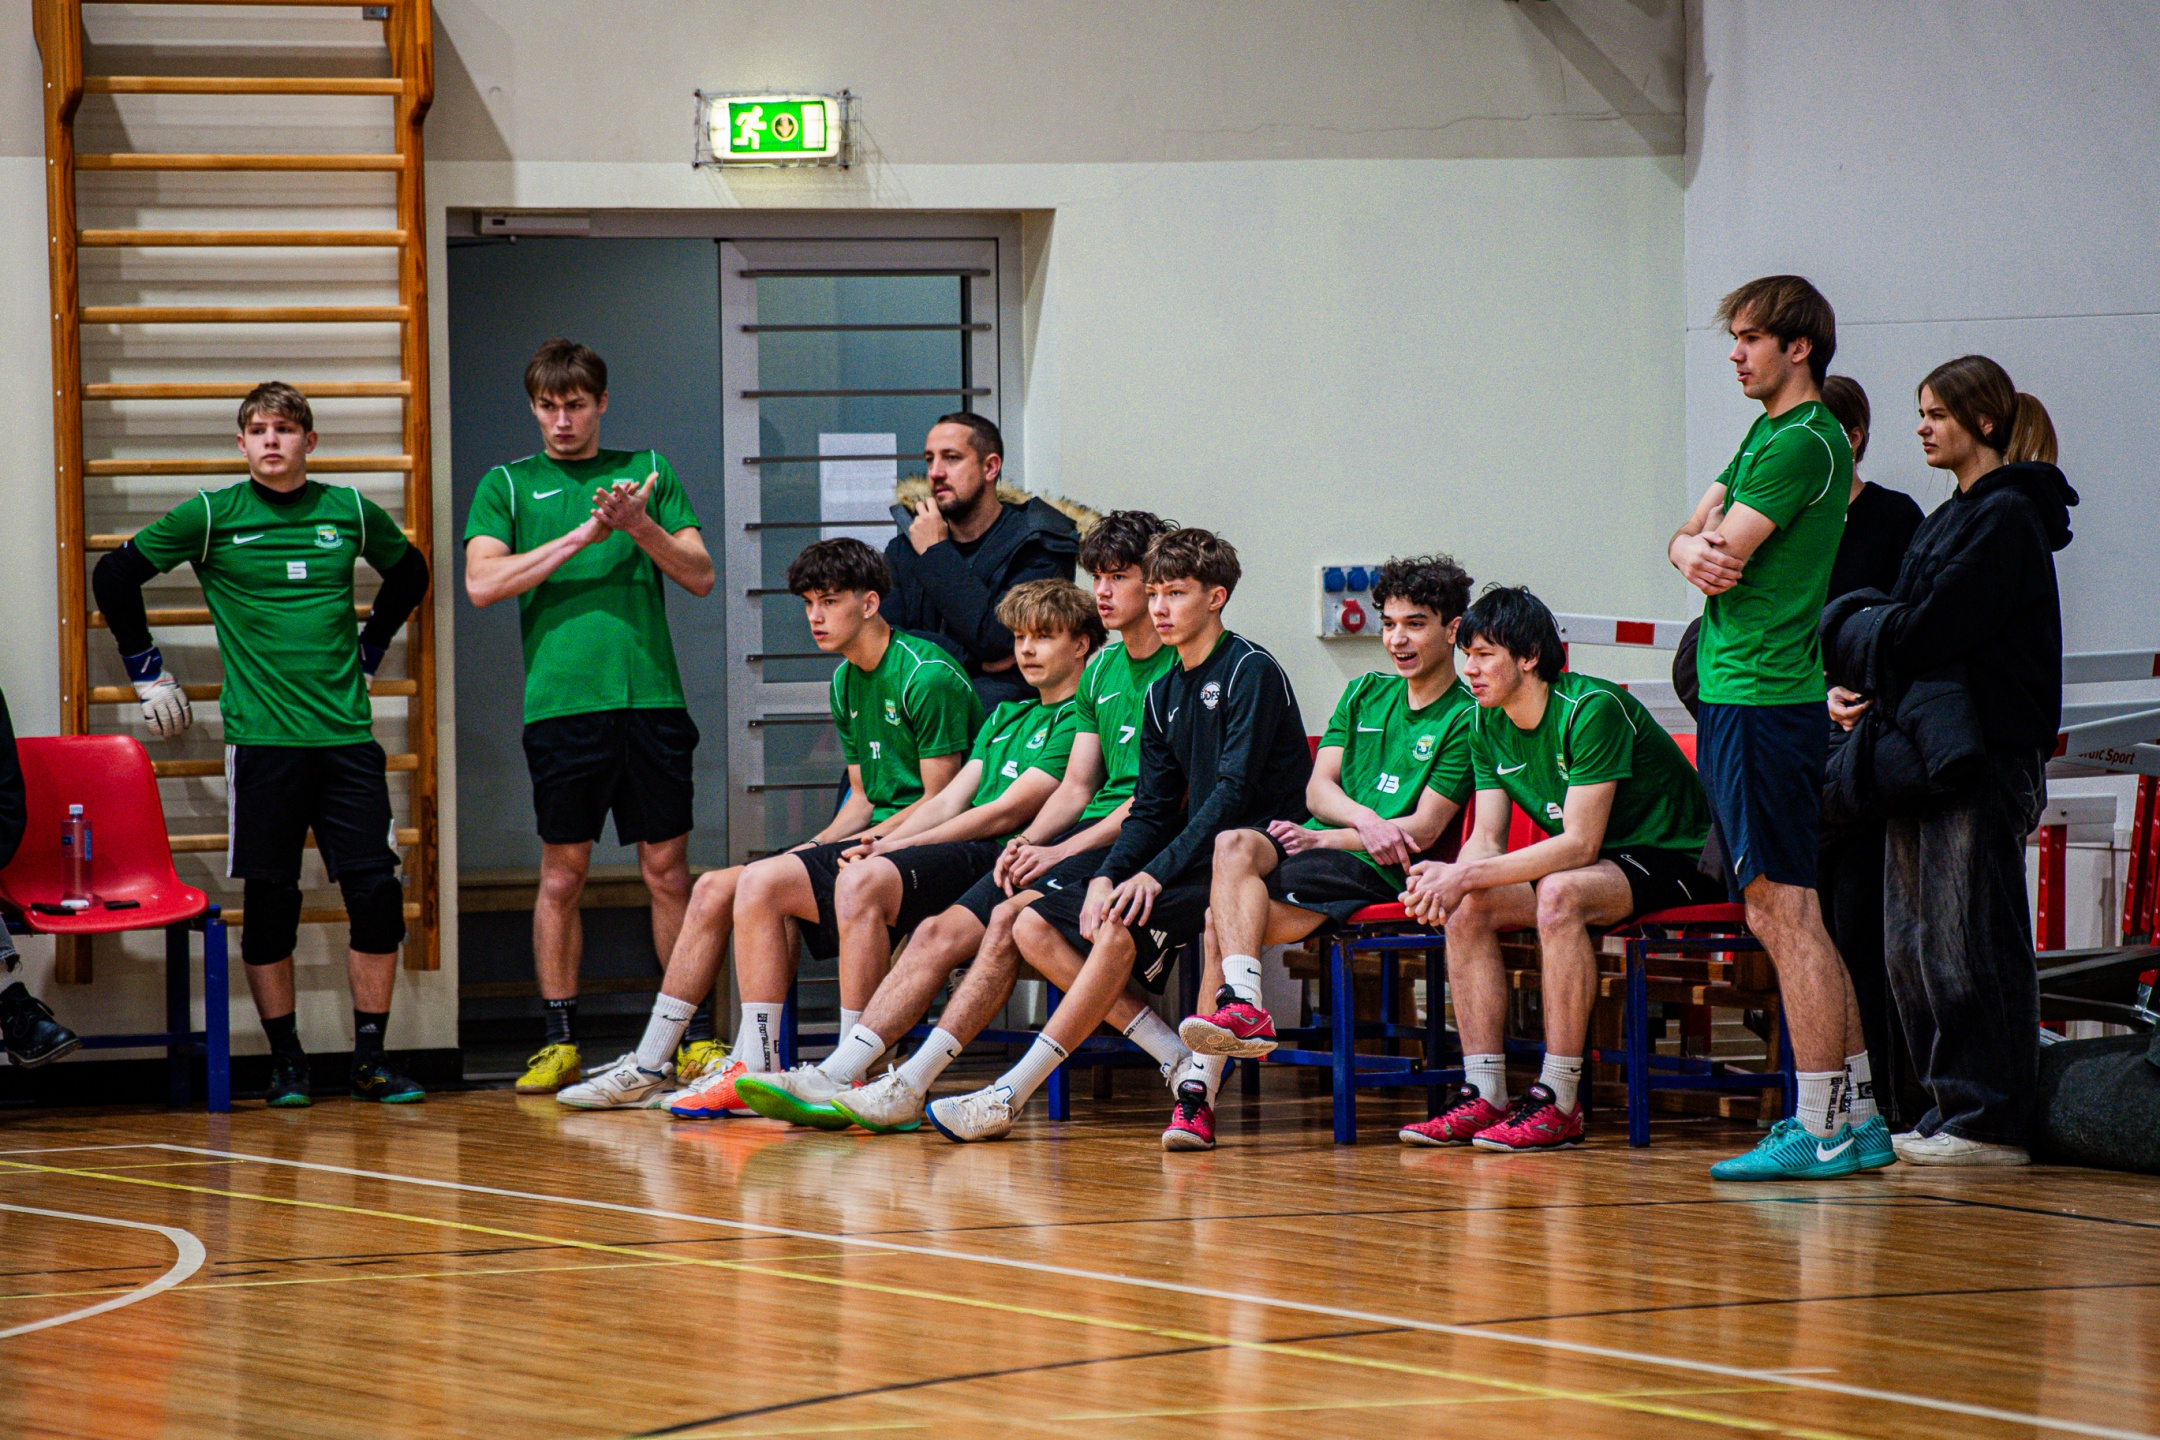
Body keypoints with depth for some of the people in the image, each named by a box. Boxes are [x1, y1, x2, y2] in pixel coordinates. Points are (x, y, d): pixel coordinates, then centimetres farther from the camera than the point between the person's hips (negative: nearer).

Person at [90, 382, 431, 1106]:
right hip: (261, 740, -2)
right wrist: (149, 672, 8)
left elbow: (408, 573, 28)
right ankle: (286, 1061, 10)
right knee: (270, 901, 0)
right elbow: (114, 577, 8)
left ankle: (370, 1059, 4)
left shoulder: (350, 511, 8)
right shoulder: (212, 516, 0)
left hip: (346, 734, 2)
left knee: (378, 894, -4)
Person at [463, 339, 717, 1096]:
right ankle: (560, 1042, 7)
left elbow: (701, 576, 9)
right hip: (561, 700, -1)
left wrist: (640, 525, -9)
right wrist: (585, 534, -9)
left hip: (650, 694, 1)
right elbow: (483, 581, -4)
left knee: (668, 870, 1)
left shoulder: (648, 471, 14)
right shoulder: (508, 485, 10)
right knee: (562, 875, 1)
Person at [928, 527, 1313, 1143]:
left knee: (1120, 930, -30)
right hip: (1193, 859, 9)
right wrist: (1107, 876, -8)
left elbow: (1233, 793, -18)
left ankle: (1009, 1096, -30)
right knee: (1034, 927, -4)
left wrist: (1157, 873, -24)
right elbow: (1152, 809, 12)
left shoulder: (1251, 672, -8)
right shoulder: (1163, 694, 17)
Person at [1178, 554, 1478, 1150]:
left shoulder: (1465, 719, 1)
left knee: (1223, 917, -26)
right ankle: (1243, 1007, -38)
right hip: (1317, 842, 6)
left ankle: (1201, 1087, -29)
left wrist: (1324, 839, -9)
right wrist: (1365, 820, -13)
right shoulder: (1365, 694, 20)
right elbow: (1318, 787, 9)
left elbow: (1423, 830, -6)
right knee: (1234, 846, -29)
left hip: (1376, 875, -6)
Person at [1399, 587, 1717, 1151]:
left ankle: (1559, 1103, -34)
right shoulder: (1487, 725, 1)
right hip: (1592, 866, 8)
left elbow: (1580, 843, -28)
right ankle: (1485, 1095, -14)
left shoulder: (1592, 708, -23)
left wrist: (1468, 875, -31)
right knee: (1466, 907, -13)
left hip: (1673, 861, -8)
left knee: (1559, 894, -35)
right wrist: (1449, 874, -24)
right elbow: (1487, 840, 0)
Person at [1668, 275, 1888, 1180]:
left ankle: (1821, 1131, -8)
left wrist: (1709, 548, 6)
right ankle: (1857, 1115, 16)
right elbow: (1689, 540, 14)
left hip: (1765, 698, -10)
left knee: (1787, 913, -9)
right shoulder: (1766, 434, 19)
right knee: (1777, 915, 12)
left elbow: (1726, 553, -18)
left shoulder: (1804, 442, -12)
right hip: (1733, 695, 10)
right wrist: (1695, 551, -9)